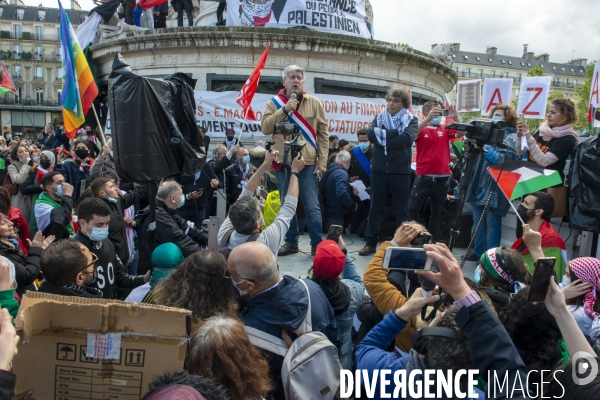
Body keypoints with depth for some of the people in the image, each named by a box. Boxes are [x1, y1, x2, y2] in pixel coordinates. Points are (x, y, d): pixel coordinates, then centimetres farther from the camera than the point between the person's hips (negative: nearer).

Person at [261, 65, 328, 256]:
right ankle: (291, 242, 24)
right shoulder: (274, 103, 5)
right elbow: (265, 128, -9)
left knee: (312, 207, 0)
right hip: (283, 163, 2)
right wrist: (284, 110, -17)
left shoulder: (314, 103, 3)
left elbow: (323, 134, 3)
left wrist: (322, 161, -4)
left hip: (308, 163, -2)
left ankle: (317, 244, 11)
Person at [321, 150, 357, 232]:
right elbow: (341, 193, -27)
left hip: (328, 213, 9)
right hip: (336, 216, -9)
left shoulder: (330, 171, 15)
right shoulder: (342, 173, -15)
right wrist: (353, 205, -15)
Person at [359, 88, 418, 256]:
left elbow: (407, 138, -16)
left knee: (401, 209, 6)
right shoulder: (379, 117, 11)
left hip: (401, 171, -2)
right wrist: (395, 133, -13)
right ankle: (370, 243, 16)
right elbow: (371, 135, -9)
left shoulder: (411, 120, 4)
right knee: (375, 207, 7)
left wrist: (383, 139, -12)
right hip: (379, 169, 2)